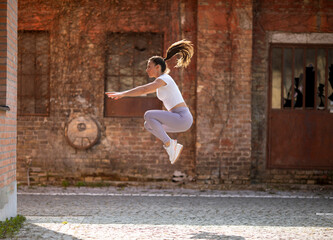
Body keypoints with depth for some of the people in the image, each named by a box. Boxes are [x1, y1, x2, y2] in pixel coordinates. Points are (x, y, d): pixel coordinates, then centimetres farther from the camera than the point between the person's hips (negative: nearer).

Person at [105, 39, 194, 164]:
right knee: (148, 125, 14)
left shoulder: (164, 78, -10)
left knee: (148, 115, -17)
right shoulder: (161, 81, 19)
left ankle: (169, 144, -12)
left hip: (183, 118, -9)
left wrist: (122, 94, -22)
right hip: (180, 120, 9)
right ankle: (173, 146, 8)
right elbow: (144, 90, 31)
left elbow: (143, 89, -21)